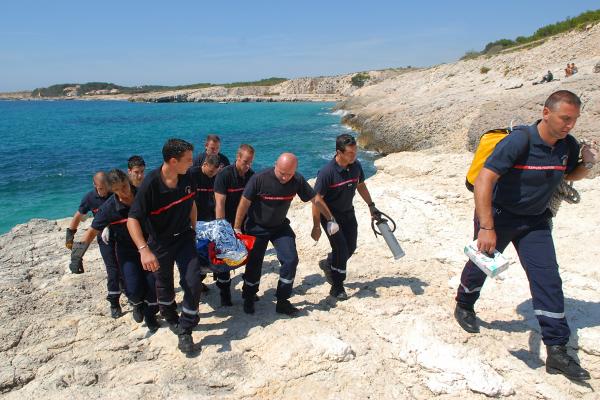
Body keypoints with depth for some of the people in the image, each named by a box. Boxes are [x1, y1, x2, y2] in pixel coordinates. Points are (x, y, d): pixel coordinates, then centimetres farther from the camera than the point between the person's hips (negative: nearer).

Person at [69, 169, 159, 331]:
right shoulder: (109, 207, -19)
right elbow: (93, 231, -10)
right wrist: (80, 247, -21)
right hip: (127, 251, -1)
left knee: (153, 284, -4)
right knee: (134, 289, -14)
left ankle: (150, 315, 28)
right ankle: (137, 305, 25)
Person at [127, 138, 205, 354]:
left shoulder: (187, 179, -12)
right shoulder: (150, 184, -27)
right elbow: (132, 219, -28)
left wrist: (194, 230, 12)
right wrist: (144, 250, -40)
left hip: (184, 237, 3)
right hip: (160, 242, -3)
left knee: (193, 282, -9)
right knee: (165, 286, 16)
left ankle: (185, 332, 6)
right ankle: (171, 318, 46)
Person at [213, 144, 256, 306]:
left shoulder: (251, 175, 0)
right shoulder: (224, 175, -16)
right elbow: (220, 203, -20)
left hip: (245, 222, 5)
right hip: (228, 222, -5)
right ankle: (225, 294, 14)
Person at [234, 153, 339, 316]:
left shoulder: (298, 181, -17)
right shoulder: (259, 179, -26)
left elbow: (315, 199, -4)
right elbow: (244, 203, -17)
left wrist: (330, 220, 3)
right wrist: (236, 229, -13)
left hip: (280, 226, 3)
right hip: (257, 228, -2)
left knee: (291, 259, -10)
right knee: (254, 263, 3)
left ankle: (282, 302, 6)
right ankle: (248, 299, 28)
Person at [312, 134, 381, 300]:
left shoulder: (356, 166, -8)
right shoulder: (327, 172, -27)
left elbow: (361, 186, 12)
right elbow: (317, 199, -22)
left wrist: (371, 206, 14)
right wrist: (316, 226, -20)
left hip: (348, 213, 6)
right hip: (330, 215, -6)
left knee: (350, 247, 11)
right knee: (341, 249, -9)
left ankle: (328, 264, 40)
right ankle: (337, 287, 9)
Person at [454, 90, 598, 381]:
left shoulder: (568, 145, -5)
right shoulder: (519, 141, -26)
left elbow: (570, 175, 17)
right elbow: (483, 180, -34)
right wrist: (487, 228, -39)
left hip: (536, 221, 5)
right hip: (499, 215, -5)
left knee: (548, 278, -3)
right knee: (481, 265, 13)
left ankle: (557, 351, 5)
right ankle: (464, 307, 43)